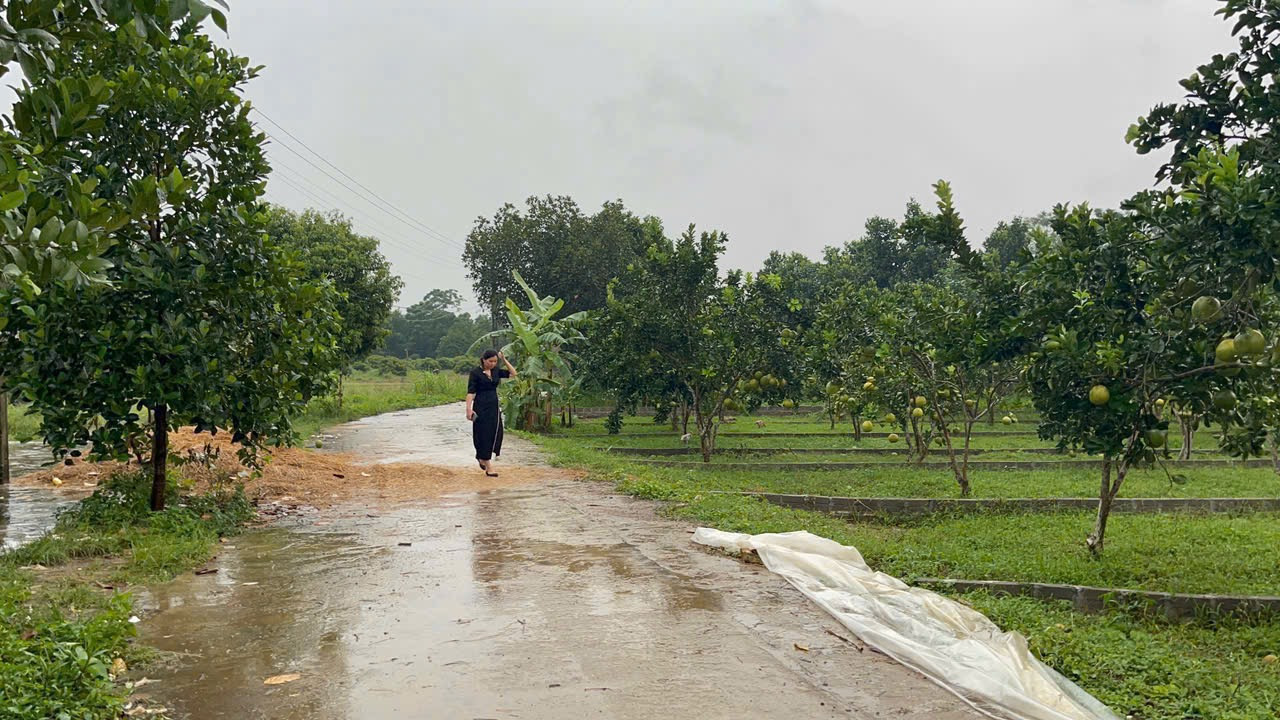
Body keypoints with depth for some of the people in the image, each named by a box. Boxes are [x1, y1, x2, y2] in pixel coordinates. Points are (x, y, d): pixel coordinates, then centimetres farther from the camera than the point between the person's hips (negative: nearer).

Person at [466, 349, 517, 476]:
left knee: (496, 434, 5)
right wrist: (469, 409, -20)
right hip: (481, 407, -6)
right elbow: (470, 392, -12)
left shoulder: (496, 371, 8)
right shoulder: (475, 372, -9)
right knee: (484, 435, -3)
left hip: (494, 406, 6)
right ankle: (489, 467, 2)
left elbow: (513, 373, 11)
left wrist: (504, 360, 2)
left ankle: (481, 457, 29)